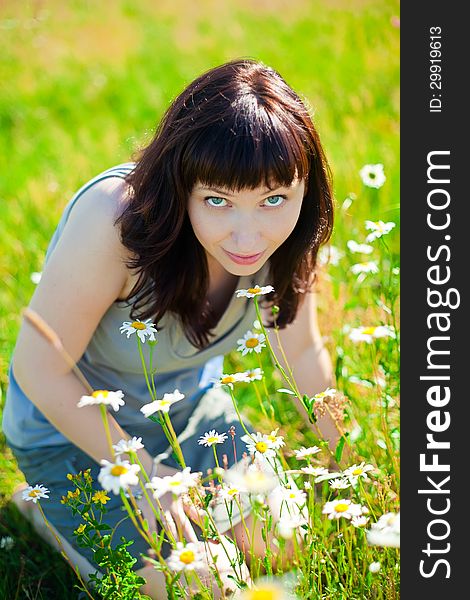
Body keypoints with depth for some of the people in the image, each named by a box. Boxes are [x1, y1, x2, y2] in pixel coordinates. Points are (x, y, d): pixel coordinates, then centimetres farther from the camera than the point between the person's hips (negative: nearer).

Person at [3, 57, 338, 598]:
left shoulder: (280, 235, -21)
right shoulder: (113, 222, -39)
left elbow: (302, 353, -3)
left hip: (189, 408, 5)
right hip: (73, 426, -5)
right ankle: (49, 511, 16)